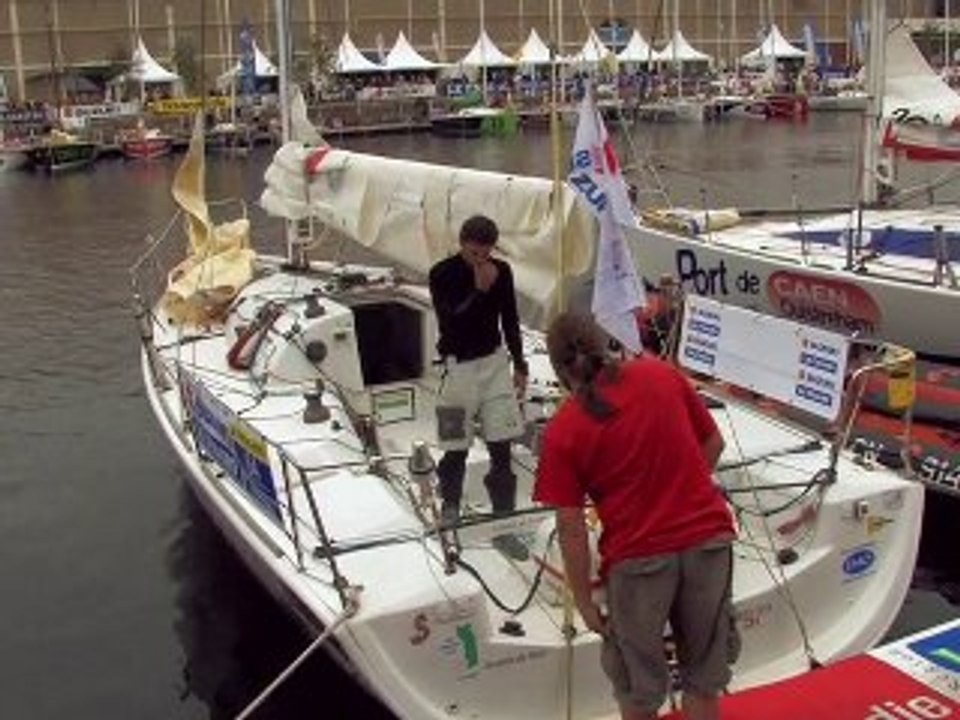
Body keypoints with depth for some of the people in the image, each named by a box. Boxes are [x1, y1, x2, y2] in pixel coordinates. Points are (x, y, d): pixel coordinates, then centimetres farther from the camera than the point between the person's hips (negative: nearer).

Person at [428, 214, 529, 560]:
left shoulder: (502, 272, 1)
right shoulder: (442, 274, -11)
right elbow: (449, 323, -22)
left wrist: (519, 366, 13)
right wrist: (480, 289, -27)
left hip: (495, 362, 3)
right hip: (459, 366, -3)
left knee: (501, 448, 1)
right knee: (457, 448, 6)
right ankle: (450, 505, 33)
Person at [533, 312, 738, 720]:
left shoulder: (561, 432, -9)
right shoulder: (661, 374, -1)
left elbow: (571, 528, -8)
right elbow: (713, 444, 9)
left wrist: (584, 602, 2)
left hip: (637, 556, -3)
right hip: (709, 538, 3)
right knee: (704, 676, 22)